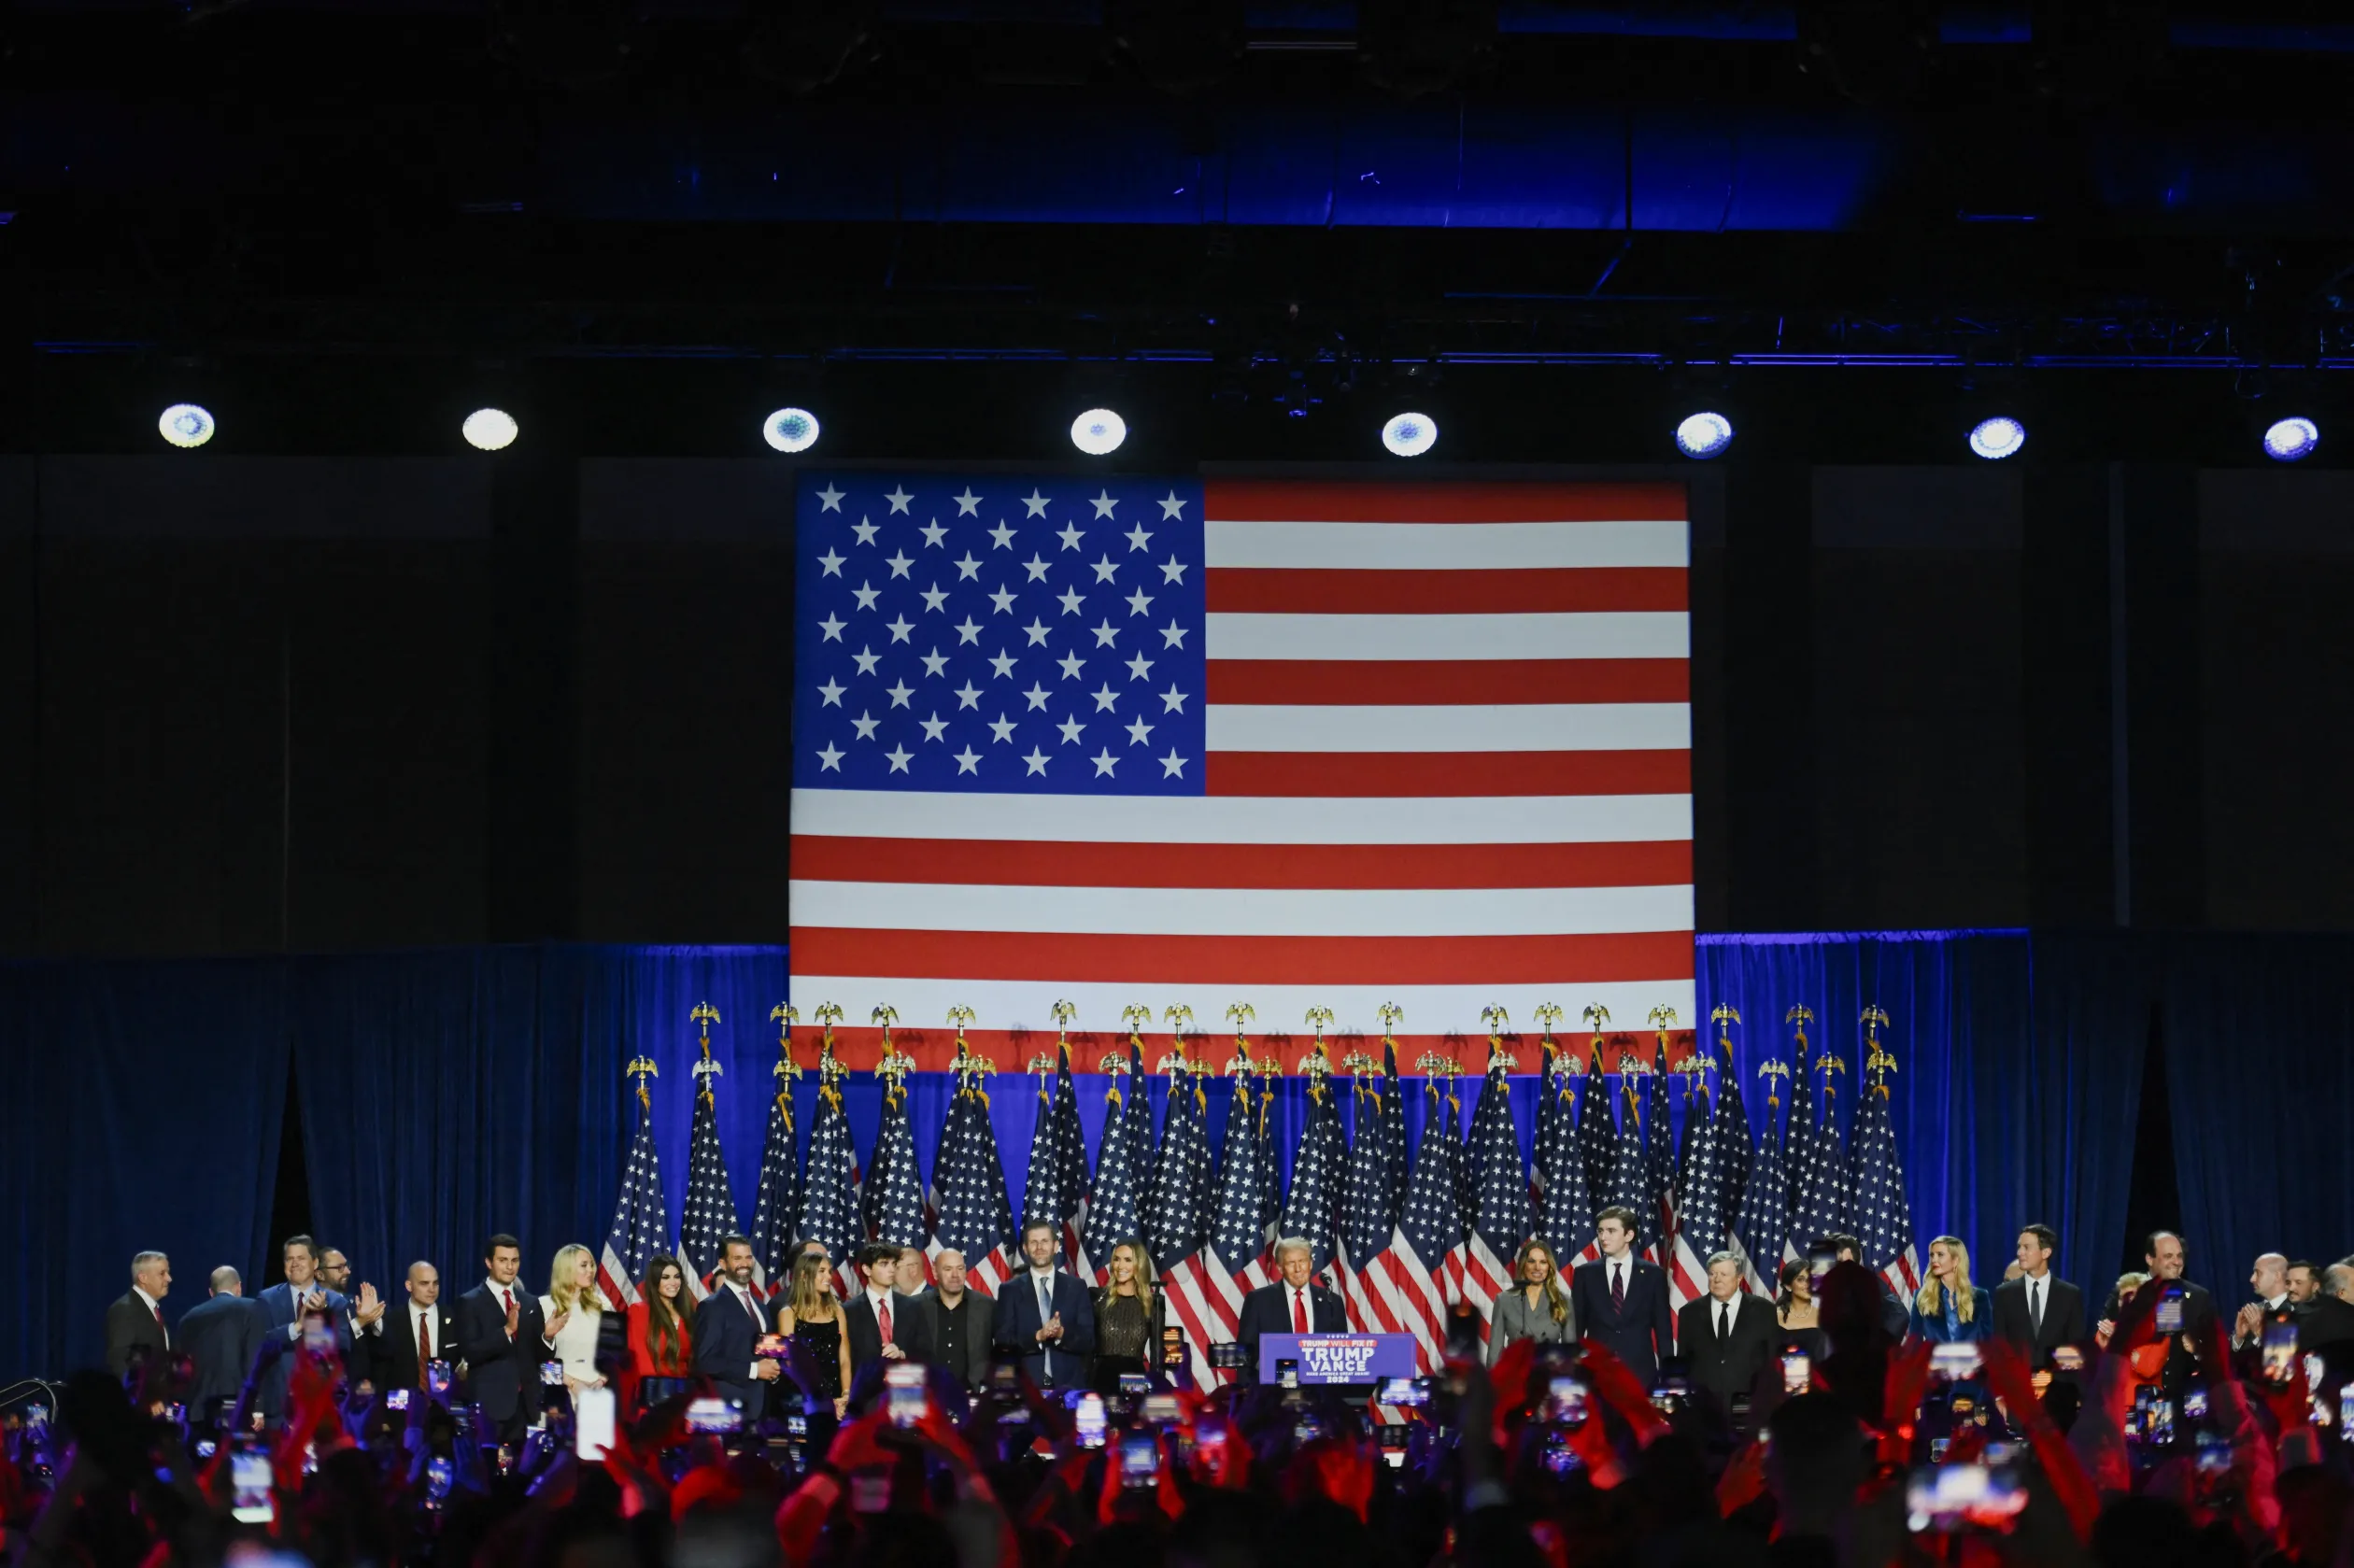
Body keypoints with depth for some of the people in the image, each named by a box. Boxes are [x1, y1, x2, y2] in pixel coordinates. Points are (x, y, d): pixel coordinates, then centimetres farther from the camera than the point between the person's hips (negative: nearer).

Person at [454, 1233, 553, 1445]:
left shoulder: (531, 1302, 13)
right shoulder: (470, 1302, -1)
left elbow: (541, 1355, 12)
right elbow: (469, 1353, -12)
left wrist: (547, 1335, -10)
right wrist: (506, 1330, -23)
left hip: (526, 1402, 4)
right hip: (489, 1403, -4)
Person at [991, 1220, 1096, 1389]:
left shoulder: (1076, 1288, 7)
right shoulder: (1010, 1290, 5)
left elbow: (1088, 1341, 2)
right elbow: (1002, 1341, -3)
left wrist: (1062, 1334, -17)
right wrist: (1038, 1336, -18)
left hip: (1069, 1384, 1)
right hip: (1025, 1384, -1)